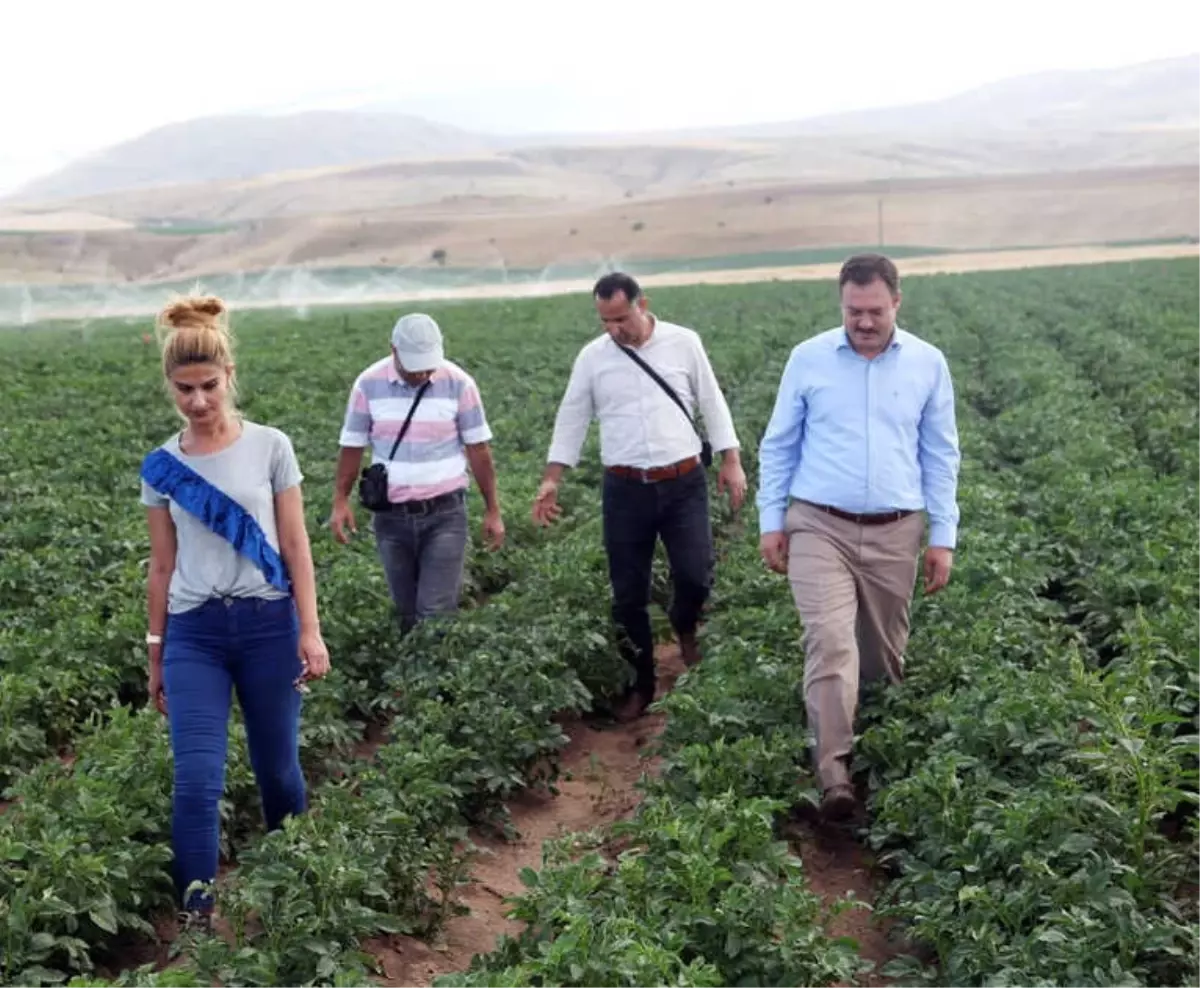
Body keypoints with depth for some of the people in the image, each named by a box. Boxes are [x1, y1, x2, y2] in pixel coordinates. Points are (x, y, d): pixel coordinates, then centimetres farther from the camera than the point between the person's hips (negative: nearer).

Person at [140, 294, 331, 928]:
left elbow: (296, 548, -1)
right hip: (193, 633, 1)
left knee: (277, 768, 11)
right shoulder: (161, 467, 3)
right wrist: (154, 655, 11)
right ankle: (195, 913, 3)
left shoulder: (270, 447, -2)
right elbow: (161, 567, 9)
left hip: (267, 624, -1)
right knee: (197, 781, -8)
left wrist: (310, 632, -5)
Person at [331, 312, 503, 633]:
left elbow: (478, 449, -1)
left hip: (444, 514, -2)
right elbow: (352, 446, 5)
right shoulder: (369, 384, -4)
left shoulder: (459, 383, -7)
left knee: (436, 612, -9)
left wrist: (492, 511, 0)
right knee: (406, 613, 11)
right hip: (391, 516, 2)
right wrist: (341, 501, -2)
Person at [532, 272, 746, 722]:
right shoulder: (592, 356, 2)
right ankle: (641, 684, 22)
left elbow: (712, 404, 7)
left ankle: (685, 626, 26)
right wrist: (551, 480, 2)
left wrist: (731, 461, 2)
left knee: (695, 575, -10)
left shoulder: (684, 342, 0)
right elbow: (571, 420, 8)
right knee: (628, 594, 5)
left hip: (684, 484, -1)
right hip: (625, 489, 1)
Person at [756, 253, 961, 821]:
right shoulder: (808, 359, 0)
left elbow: (941, 455, 7)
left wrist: (944, 537, 4)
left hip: (894, 533, 2)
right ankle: (834, 774, -19)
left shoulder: (928, 364, 3)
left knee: (884, 654, 11)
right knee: (830, 644, -17)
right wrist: (770, 520, 3)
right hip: (818, 526, -2)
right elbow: (778, 445, 7)